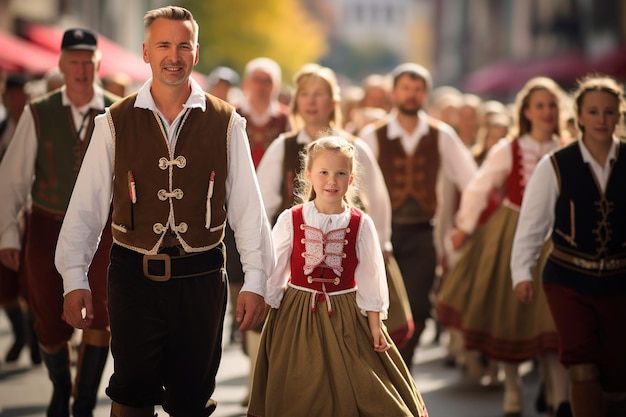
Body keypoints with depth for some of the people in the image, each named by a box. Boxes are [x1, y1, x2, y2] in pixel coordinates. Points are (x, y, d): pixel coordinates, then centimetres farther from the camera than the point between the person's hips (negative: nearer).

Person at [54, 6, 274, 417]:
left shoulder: (225, 123, 1)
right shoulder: (116, 122, 0)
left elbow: (247, 205, 1)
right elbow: (87, 205, -1)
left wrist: (255, 281, -3)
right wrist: (75, 279, -7)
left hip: (201, 278, 1)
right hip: (134, 275, 0)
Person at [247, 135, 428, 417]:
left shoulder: (361, 225, -4)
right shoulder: (289, 220, -5)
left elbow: (370, 279, 1)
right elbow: (273, 275, 2)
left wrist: (375, 325, 0)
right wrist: (270, 317, 3)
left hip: (346, 318, 0)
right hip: (297, 318, 0)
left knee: (355, 388, 1)